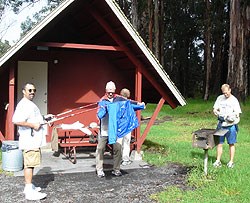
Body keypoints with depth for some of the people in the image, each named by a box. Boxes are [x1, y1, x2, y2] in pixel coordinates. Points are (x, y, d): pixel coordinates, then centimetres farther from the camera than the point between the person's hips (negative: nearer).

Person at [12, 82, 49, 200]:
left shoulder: (30, 104, 19)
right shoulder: (24, 105, -16)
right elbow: (16, 121, -28)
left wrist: (44, 118, 19)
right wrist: (33, 125, -23)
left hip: (33, 139, 11)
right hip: (29, 139, -11)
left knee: (29, 164, 17)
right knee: (30, 164, -12)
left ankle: (29, 186, 27)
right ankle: (29, 192, -11)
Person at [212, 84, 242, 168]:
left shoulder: (234, 100, -5)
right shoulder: (220, 98, 6)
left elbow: (237, 114, -8)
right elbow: (215, 110, 8)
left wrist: (232, 117, -28)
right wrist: (218, 114, -13)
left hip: (231, 125, -3)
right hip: (221, 124, 3)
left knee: (231, 144, 5)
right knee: (219, 143, 7)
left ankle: (231, 162, 15)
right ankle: (218, 161, 16)